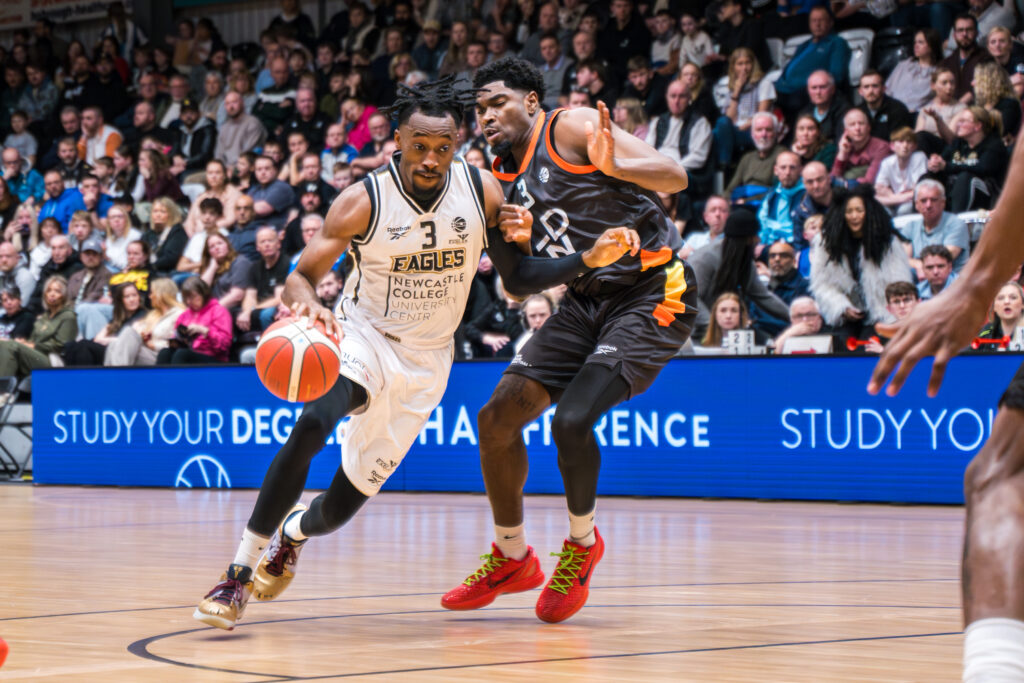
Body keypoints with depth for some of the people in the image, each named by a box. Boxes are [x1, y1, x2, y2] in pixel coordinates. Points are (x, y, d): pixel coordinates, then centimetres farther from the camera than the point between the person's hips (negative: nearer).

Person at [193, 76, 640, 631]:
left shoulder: (481, 190, -11)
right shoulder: (363, 201, -19)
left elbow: (518, 277, -1)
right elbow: (299, 277, -16)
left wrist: (591, 259, -16)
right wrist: (306, 301, -41)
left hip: (425, 359, 2)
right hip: (363, 335, -2)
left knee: (340, 507, 2)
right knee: (312, 424, -35)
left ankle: (293, 531, 42)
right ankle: (238, 573, -23)